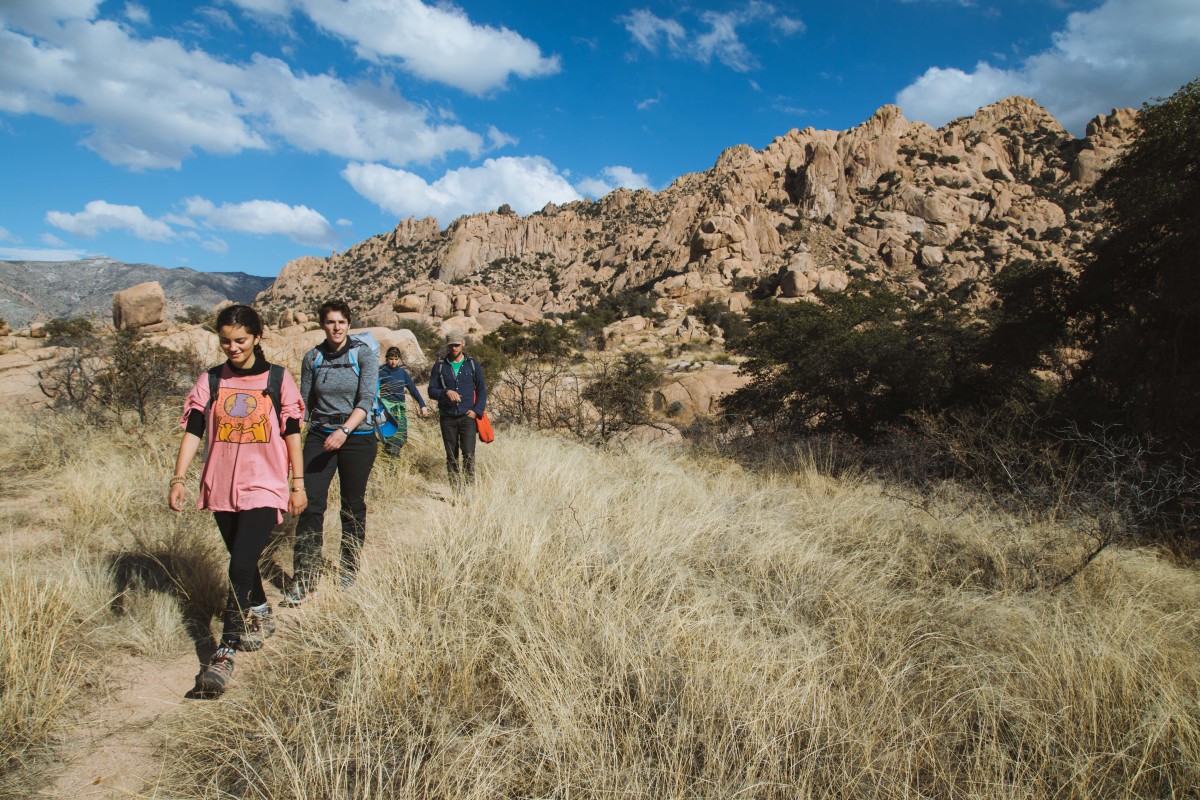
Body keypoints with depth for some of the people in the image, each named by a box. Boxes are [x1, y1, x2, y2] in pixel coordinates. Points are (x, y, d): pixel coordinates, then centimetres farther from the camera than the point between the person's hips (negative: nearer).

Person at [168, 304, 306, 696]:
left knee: (241, 566, -14)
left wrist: (298, 482, 2)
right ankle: (261, 615, 40)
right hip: (221, 487, 4)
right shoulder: (210, 381, 6)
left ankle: (225, 654, -11)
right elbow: (193, 430, 3)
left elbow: (291, 432, 3)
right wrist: (179, 478, -7)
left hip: (264, 487, -4)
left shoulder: (278, 379, 0)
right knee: (243, 561, 16)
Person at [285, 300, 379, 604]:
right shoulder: (312, 358, 6)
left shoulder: (364, 355, -3)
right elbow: (305, 402, 13)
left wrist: (344, 430, -27)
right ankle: (304, 582, -5)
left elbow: (366, 399, -14)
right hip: (319, 438, 2)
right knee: (311, 505, -8)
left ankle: (349, 573, 23)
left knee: (353, 507, 7)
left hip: (357, 438, -2)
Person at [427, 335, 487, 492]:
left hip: (468, 417, -1)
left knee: (469, 454, -13)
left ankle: (469, 486, -1)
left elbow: (482, 390, 8)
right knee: (451, 456, 5)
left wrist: (477, 410, -5)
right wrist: (446, 392, -15)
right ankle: (455, 489, 12)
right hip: (447, 418, 1)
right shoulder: (440, 366, 7)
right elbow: (431, 390, 5)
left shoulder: (473, 364, 6)